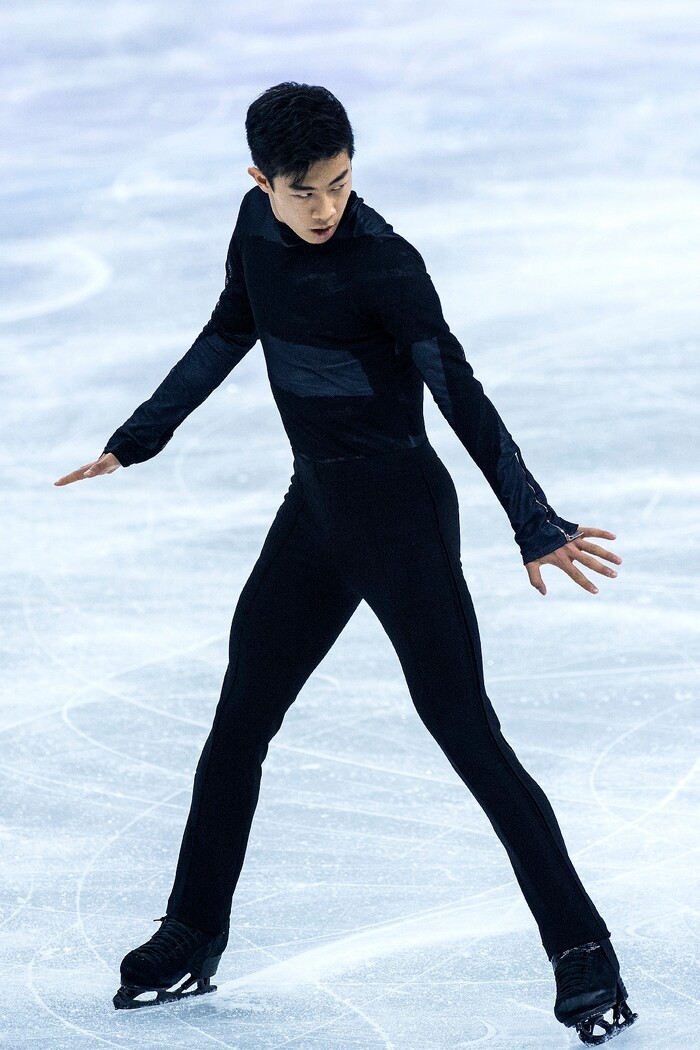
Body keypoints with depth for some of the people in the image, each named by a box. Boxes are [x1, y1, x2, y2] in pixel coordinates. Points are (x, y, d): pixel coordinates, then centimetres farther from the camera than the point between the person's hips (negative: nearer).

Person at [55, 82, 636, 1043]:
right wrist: (137, 441, 24)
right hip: (315, 511, 7)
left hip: (400, 512, -7)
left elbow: (461, 397, -20)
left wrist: (535, 527, -24)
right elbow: (228, 336, 20)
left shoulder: (384, 265, -18)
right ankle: (193, 939, 25)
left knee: (467, 735, -10)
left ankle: (583, 954, -6)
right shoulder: (258, 227, 3)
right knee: (237, 725, 12)